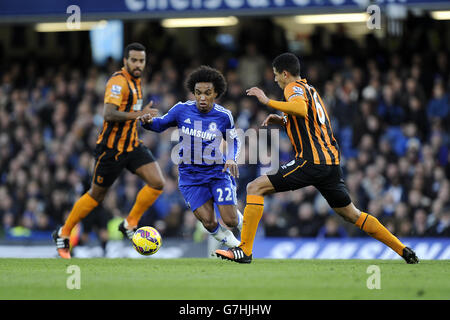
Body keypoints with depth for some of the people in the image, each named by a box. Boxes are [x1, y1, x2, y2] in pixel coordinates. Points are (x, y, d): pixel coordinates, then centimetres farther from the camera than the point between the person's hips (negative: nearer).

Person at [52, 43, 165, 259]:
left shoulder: (135, 81, 11)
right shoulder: (118, 81, -18)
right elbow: (109, 114, -30)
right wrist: (137, 114, -38)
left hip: (132, 145, 8)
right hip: (111, 148, -8)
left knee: (157, 183, -10)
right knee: (96, 195, 4)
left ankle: (130, 224, 5)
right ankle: (63, 233, 22)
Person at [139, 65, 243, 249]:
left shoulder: (223, 116, -6)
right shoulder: (182, 110, -7)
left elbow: (233, 141, 9)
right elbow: (161, 124, 7)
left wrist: (231, 159, -11)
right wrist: (148, 122, -16)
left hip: (217, 172, -1)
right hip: (190, 177, 1)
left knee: (230, 220, -9)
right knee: (209, 223, -8)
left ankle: (240, 220, 30)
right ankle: (229, 242, 25)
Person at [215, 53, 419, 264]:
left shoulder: (294, 87, -4)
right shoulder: (310, 89, 24)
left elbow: (301, 109, -27)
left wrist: (268, 101, -23)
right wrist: (281, 120, 22)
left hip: (311, 161, -9)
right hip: (331, 162, 9)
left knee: (255, 188, -7)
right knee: (352, 215, 19)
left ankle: (244, 250, -14)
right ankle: (403, 250, 19)